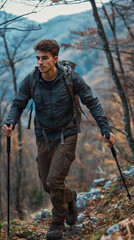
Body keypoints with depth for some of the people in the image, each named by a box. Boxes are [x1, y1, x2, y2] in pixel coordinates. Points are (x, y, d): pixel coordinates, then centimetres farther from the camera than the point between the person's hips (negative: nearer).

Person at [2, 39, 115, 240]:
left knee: (54, 180, -15)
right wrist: (10, 123, -22)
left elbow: (92, 103, -7)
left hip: (66, 136, -3)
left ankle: (58, 223, 11)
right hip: (44, 137, 4)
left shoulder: (71, 78, -16)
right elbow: (18, 104, -1)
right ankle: (69, 197, 45)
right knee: (47, 185, 10)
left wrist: (105, 129, -12)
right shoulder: (30, 81, -11)